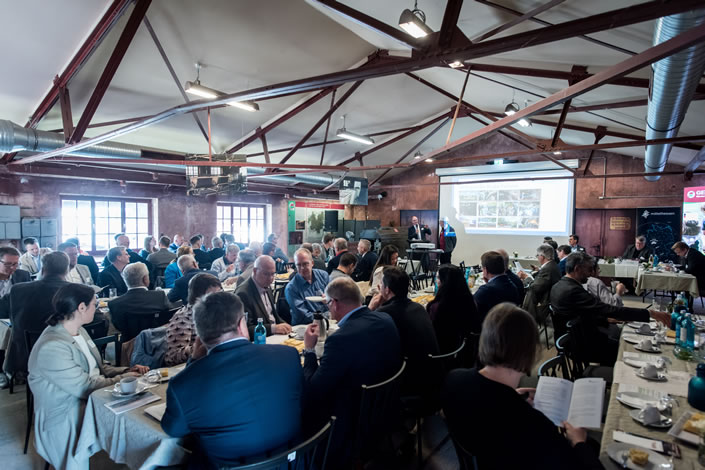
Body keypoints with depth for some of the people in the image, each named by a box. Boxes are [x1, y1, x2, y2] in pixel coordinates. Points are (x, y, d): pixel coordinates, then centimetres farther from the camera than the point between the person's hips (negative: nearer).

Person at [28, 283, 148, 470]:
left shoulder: (78, 330, 5)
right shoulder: (51, 347, -24)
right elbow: (85, 387, -22)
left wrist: (127, 370, -2)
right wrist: (122, 379, -12)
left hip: (90, 401, 8)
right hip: (66, 419, -8)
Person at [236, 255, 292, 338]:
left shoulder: (267, 286, 9)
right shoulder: (243, 293, -17)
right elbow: (246, 329, -19)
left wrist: (284, 325, 0)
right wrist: (273, 328, -26)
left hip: (276, 334, 8)